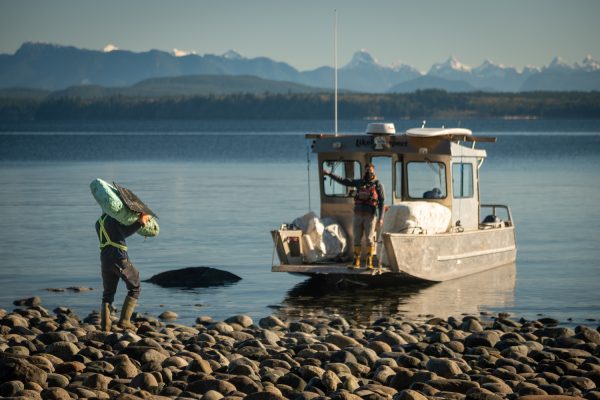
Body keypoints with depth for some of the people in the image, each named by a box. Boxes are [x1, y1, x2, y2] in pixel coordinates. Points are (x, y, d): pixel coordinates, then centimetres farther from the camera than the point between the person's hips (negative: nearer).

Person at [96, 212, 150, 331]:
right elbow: (125, 232, -15)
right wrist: (140, 222, -24)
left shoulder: (98, 223, 21)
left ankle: (105, 322, -2)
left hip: (105, 260, 6)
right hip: (119, 258, -6)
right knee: (134, 288, 10)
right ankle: (124, 320, -1)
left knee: (108, 293, 17)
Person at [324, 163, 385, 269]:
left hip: (370, 216, -4)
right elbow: (343, 181, 10)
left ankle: (369, 263, 0)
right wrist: (329, 174, 5)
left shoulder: (378, 185, -2)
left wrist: (381, 218, -13)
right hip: (358, 215, 4)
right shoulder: (359, 182, 9)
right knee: (357, 239, 4)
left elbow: (381, 202, -5)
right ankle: (356, 262, 9)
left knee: (369, 239, -6)